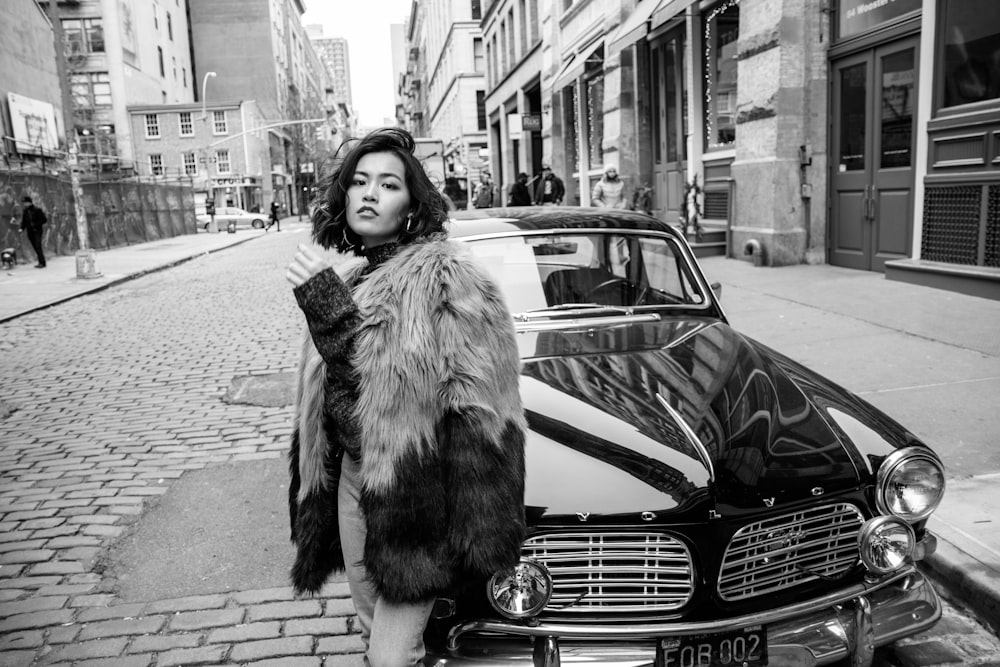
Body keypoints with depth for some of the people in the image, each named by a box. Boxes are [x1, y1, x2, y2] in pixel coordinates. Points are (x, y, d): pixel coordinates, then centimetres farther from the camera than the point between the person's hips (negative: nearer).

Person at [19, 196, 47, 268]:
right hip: (30, 231, 6)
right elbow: (23, 221, 14)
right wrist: (22, 228, -2)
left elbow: (44, 219, -7)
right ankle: (41, 262, 9)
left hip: (37, 231, -6)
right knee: (35, 247, 5)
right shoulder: (25, 211, 10)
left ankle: (42, 263, -15)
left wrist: (36, 224, -15)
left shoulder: (37, 210, -6)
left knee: (38, 246, -14)